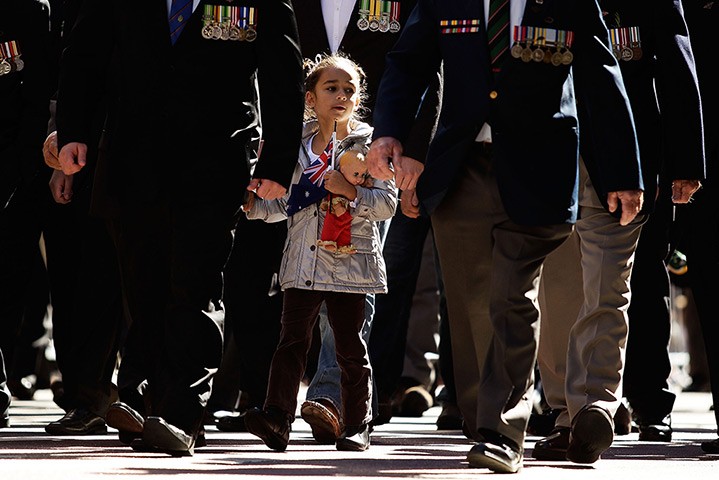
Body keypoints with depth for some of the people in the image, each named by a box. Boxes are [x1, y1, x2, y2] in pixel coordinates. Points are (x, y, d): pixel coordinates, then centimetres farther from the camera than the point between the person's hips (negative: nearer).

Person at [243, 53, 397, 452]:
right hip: (303, 263, 3)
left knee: (350, 345, 3)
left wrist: (349, 191, -20)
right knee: (292, 338, -6)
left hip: (349, 261, -3)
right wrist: (254, 206, 4)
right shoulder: (297, 146, 12)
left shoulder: (367, 144, 0)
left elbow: (388, 203, -7)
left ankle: (357, 425, 12)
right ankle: (277, 416, -12)